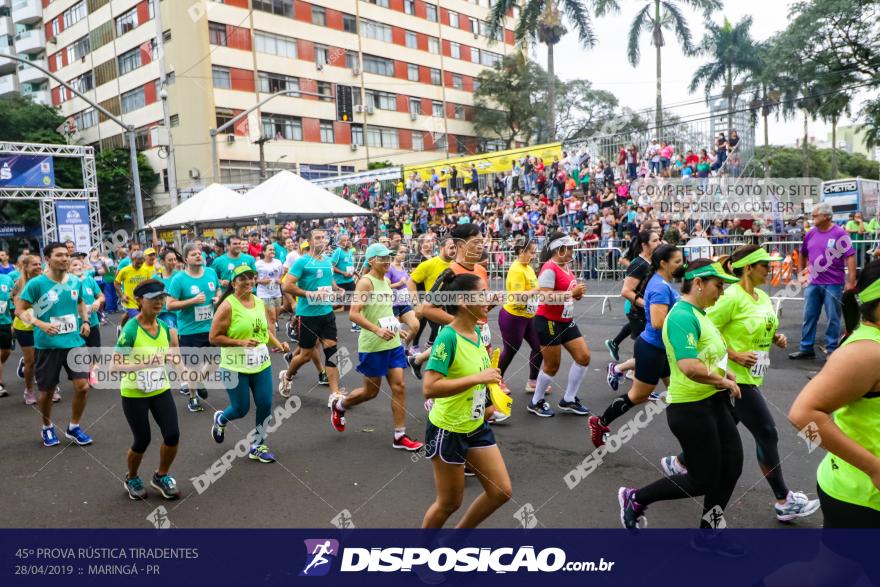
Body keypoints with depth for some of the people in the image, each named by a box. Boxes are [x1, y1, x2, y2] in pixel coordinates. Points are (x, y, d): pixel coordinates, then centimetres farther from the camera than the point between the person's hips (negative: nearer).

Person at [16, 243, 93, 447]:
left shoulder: (75, 282, 3)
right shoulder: (37, 283, -11)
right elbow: (19, 310, -8)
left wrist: (85, 321, 7)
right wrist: (40, 324, -23)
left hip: (74, 342, 3)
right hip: (48, 345, -3)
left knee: (83, 386, -3)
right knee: (47, 391, 9)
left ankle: (73, 428, 18)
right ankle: (47, 428, 34)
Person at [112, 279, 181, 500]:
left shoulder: (164, 327, -2)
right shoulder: (130, 329, -20)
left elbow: (173, 358, 10)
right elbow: (115, 365, -24)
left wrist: (174, 342, -8)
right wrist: (142, 363, -36)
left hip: (161, 390, 5)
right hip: (134, 395, -5)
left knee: (172, 434, -4)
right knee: (142, 440, 5)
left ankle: (161, 476, 23)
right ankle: (131, 479, 36)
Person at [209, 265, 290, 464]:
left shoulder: (259, 302, 5)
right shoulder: (228, 305, -14)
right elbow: (214, 337, -15)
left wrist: (278, 344, 2)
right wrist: (241, 342, -23)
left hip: (261, 364, 6)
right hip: (236, 367, -5)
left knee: (265, 405, 4)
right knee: (241, 409, 5)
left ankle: (257, 447, 23)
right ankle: (220, 419, 41)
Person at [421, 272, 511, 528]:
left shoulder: (477, 332, 1)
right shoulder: (448, 336, -24)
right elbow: (429, 388, -32)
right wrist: (477, 378, -31)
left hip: (477, 426, 8)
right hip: (448, 430, -8)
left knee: (501, 491, 9)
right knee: (450, 503, 8)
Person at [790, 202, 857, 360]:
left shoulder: (839, 233, -10)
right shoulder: (810, 234, 5)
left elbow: (850, 257, -13)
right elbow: (802, 254, 20)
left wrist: (851, 282, -17)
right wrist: (800, 273, 15)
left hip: (833, 284, -5)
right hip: (813, 283, 5)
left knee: (833, 318, 5)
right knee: (809, 316, 10)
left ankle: (832, 350, 15)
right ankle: (806, 348, 19)